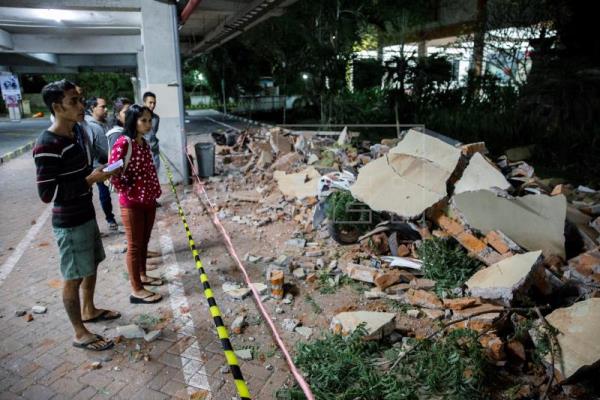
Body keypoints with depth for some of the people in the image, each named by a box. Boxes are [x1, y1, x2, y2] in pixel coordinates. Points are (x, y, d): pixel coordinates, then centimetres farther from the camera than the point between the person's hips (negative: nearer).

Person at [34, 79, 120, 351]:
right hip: (69, 223, -9)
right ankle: (80, 334, 23)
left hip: (86, 214, 9)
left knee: (92, 266, 23)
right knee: (74, 277, 6)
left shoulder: (77, 131, 4)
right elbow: (47, 193, -24)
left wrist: (97, 171, 0)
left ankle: (88, 310, 44)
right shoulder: (47, 145, -23)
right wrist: (90, 179, -23)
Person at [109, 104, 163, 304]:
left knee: (144, 242, 20)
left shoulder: (144, 143, 8)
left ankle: (142, 275, 38)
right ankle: (137, 291, 13)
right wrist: (130, 193, -12)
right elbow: (114, 174, -20)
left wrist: (155, 191, 11)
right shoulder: (123, 143, -18)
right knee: (134, 245, 2)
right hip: (132, 204, -8)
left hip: (148, 200, 8)